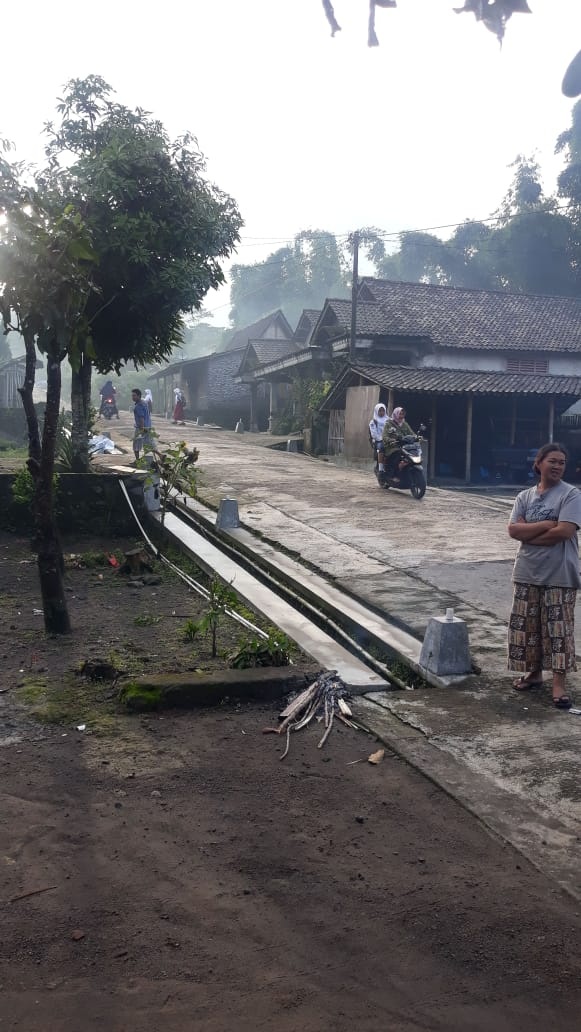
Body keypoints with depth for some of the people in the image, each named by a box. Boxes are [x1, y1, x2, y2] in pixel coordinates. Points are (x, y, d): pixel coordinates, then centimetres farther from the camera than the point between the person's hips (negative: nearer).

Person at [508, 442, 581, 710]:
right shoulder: (525, 496, 6)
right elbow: (513, 530, -7)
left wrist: (528, 532, -10)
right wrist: (547, 524, -17)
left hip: (559, 574, -5)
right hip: (528, 572, 5)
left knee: (559, 628, -1)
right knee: (527, 625, 12)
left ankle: (558, 682, 5)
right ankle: (533, 672, 28)